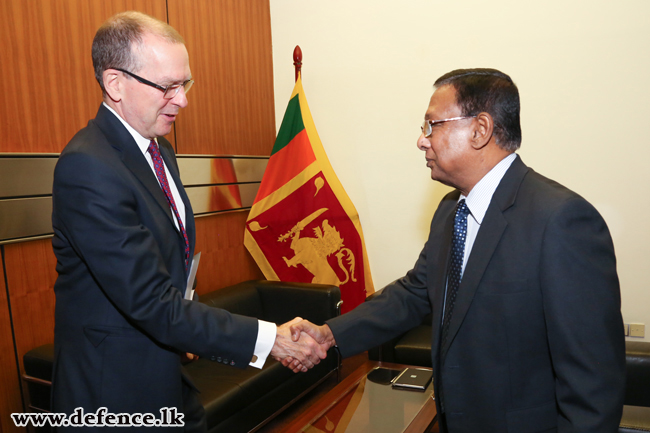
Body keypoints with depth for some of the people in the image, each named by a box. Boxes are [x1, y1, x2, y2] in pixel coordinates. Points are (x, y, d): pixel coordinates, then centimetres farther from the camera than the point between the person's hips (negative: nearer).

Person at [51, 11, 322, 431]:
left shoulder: (161, 151, 4)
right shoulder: (88, 168, -26)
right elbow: (152, 302, -28)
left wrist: (186, 330, 6)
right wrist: (268, 339, -26)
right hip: (115, 393, -7)